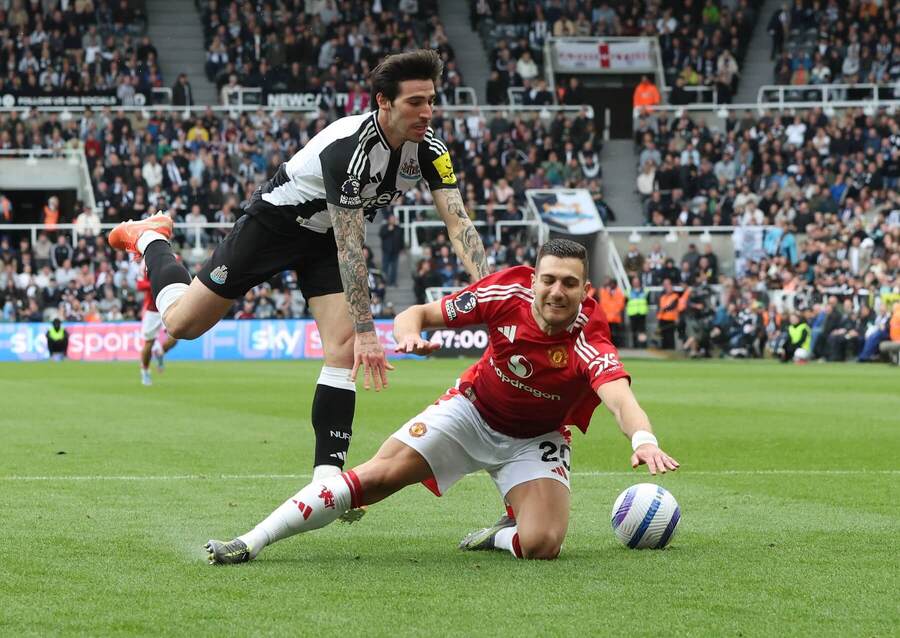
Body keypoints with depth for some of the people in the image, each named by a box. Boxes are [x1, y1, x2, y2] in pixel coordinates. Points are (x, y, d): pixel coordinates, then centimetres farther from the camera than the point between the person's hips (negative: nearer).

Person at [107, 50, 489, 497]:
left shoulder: (429, 150, -16)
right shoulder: (349, 147, -35)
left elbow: (459, 224, -20)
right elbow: (349, 248, -35)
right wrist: (366, 330, -36)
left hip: (324, 241, 5)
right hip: (275, 221, -5)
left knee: (344, 348, -14)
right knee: (181, 324, 2)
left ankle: (327, 474, -10)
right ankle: (150, 238, 32)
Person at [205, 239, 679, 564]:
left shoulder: (588, 340, -31)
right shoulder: (509, 293, -23)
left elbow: (620, 399, -50)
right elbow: (417, 314, -13)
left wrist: (642, 439, -72)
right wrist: (409, 334, -37)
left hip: (534, 439, -1)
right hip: (473, 409, 1)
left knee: (541, 544, -25)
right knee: (378, 475, -15)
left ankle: (499, 535, 11)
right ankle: (252, 541, -10)